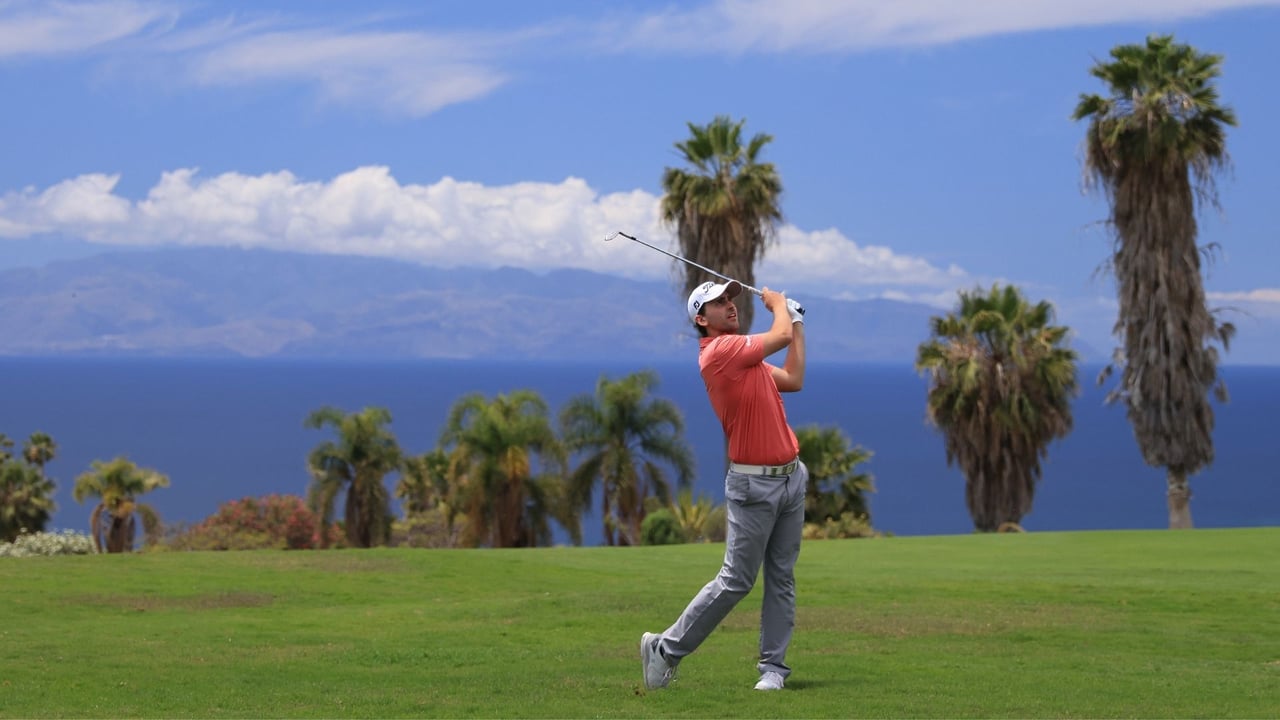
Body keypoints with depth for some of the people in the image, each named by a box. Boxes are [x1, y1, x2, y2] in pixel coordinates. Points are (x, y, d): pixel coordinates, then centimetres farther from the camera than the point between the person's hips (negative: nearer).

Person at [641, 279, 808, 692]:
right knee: (736, 581, -5)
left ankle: (774, 665, 11)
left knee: (782, 579, 7)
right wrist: (778, 303, 7)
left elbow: (794, 380, 20)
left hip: (790, 476, 9)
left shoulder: (747, 358, 14)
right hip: (753, 484, -9)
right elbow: (782, 336, -14)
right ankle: (666, 649, 7)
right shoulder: (720, 350, -15)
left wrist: (798, 323, 23)